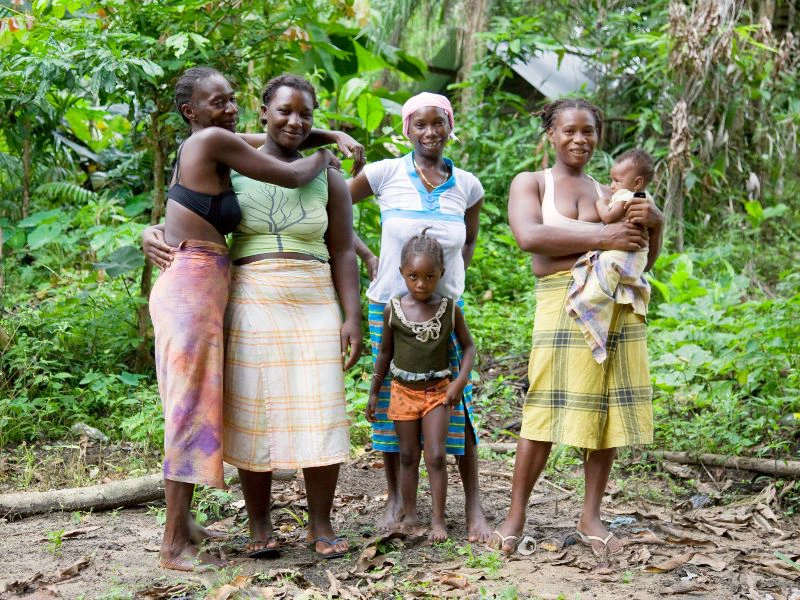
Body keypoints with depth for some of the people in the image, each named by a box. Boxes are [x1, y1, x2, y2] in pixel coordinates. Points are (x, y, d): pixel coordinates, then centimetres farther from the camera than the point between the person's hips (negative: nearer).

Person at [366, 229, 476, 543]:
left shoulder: (450, 309, -6)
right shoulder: (393, 309, -4)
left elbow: (468, 346, 3)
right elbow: (385, 352, 6)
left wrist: (461, 380, -12)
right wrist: (374, 392, 7)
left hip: (437, 391, -1)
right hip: (403, 390, 1)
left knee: (436, 457, -5)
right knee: (408, 457, 9)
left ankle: (438, 520, 0)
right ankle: (409, 516, 19)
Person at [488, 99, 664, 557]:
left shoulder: (609, 193, 20)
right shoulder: (531, 183, 9)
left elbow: (644, 260, 21)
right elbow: (529, 236, -12)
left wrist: (654, 224, -1)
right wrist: (600, 237, -16)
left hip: (619, 304, 4)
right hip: (564, 301, -4)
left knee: (608, 410, 5)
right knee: (547, 413, -5)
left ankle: (591, 518, 15)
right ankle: (516, 516, 7)